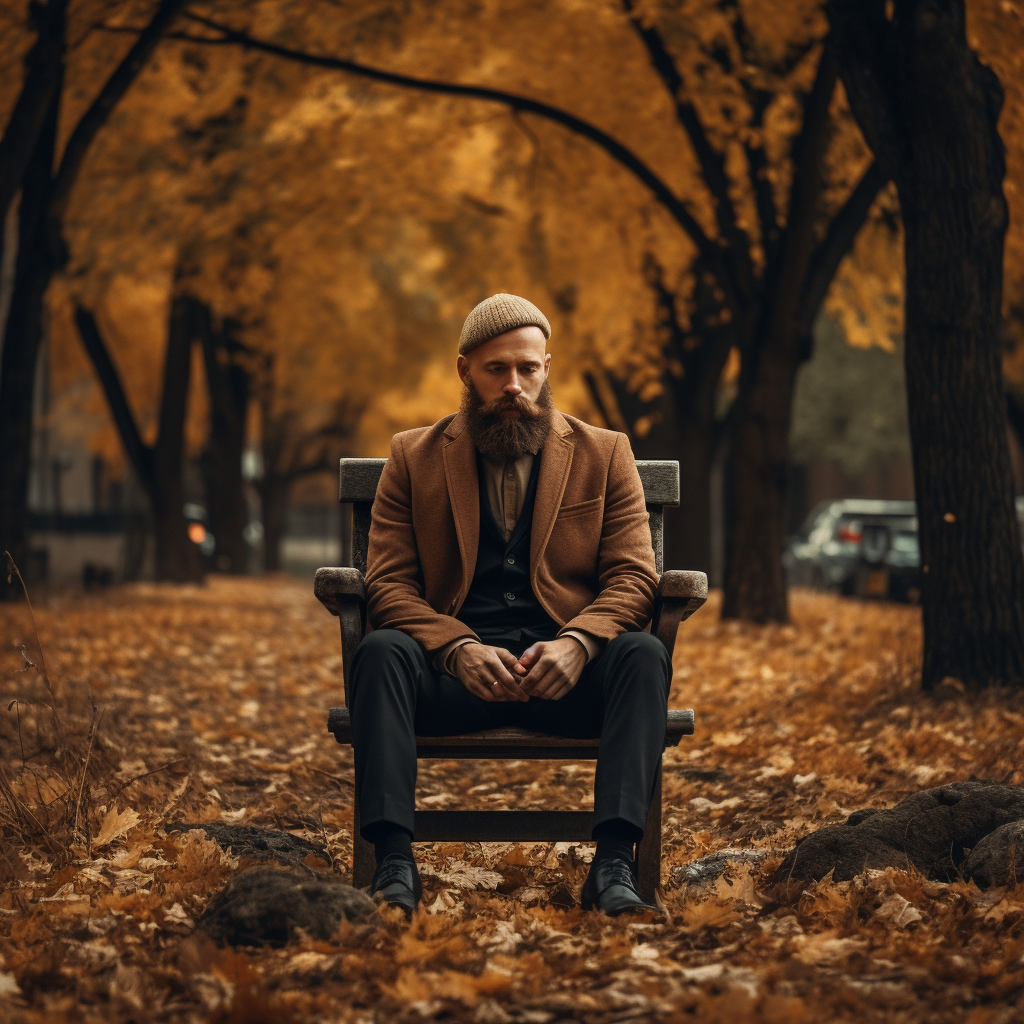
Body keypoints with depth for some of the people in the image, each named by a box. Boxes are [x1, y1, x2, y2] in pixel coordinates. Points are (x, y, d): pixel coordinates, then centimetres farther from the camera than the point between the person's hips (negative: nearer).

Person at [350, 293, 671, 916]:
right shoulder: (414, 458, 14)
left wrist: (577, 642, -18)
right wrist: (461, 649, -16)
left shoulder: (605, 455, 14)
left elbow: (632, 577, 5)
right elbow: (389, 584, 4)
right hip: (453, 669, 0)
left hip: (566, 674, 0)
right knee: (382, 650, -31)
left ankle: (614, 864, -36)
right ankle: (395, 865, -36)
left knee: (644, 654, -31)